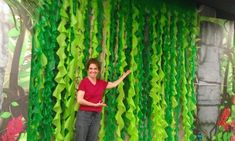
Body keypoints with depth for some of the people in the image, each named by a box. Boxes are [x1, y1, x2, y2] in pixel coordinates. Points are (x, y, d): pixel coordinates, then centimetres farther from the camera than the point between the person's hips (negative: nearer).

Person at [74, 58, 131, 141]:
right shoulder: (84, 82, -7)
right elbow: (79, 100, -14)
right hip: (84, 115, -5)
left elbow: (114, 84, 25)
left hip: (96, 116, 5)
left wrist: (125, 75, 31)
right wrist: (95, 104, -14)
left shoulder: (101, 83, 9)